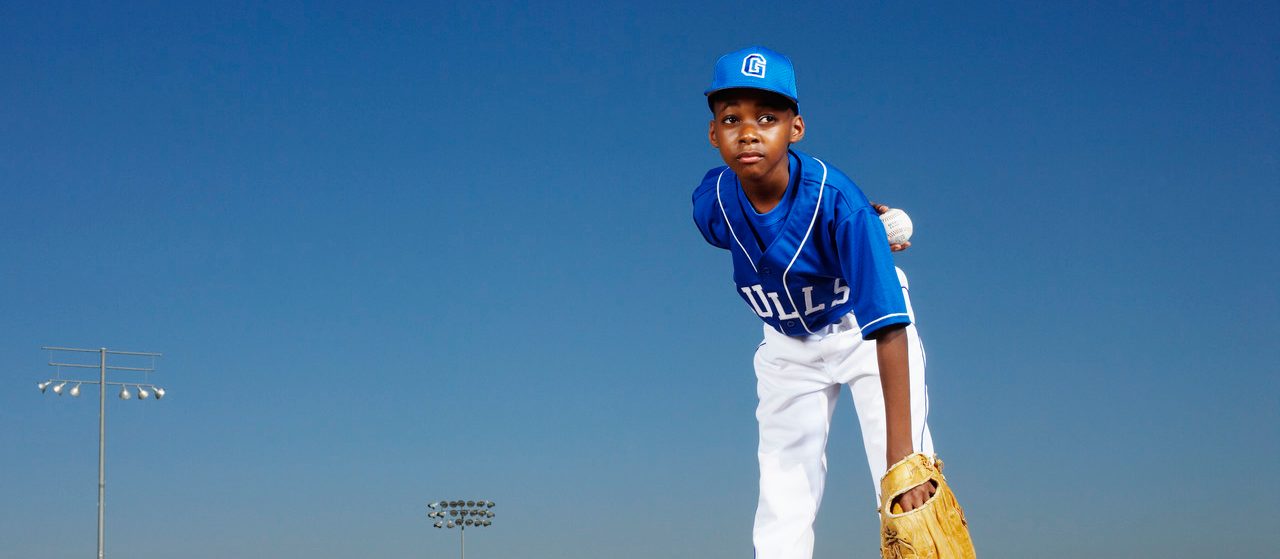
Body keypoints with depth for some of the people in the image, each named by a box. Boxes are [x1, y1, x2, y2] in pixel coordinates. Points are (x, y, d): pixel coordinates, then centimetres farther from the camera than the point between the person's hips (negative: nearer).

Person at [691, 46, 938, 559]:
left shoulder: (837, 201, -35)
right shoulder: (711, 206, -23)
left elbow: (888, 328, -39)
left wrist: (901, 456, -46)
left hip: (861, 329, -4)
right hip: (787, 345, 4)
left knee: (910, 499, -16)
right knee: (782, 506, 2)